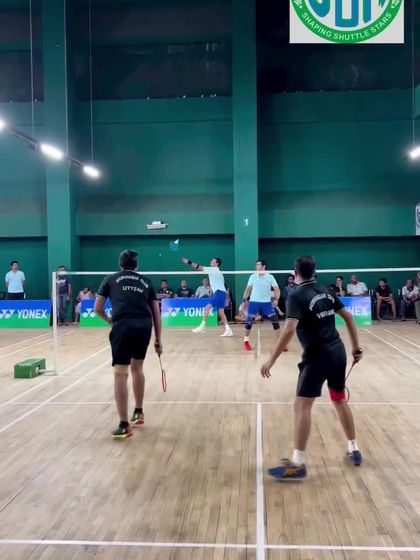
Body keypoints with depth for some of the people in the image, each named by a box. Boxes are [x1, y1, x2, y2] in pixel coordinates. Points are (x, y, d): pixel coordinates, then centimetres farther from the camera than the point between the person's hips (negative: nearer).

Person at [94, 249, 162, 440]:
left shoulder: (110, 280, 17)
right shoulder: (146, 281, 22)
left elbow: (98, 308, 14)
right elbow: (156, 313, 18)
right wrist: (158, 340, 21)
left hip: (123, 326, -3)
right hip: (144, 326, 3)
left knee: (120, 374, 2)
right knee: (137, 367, 24)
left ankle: (124, 426, 0)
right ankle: (138, 413, 35)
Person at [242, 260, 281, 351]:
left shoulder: (270, 277, -4)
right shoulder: (252, 277, 2)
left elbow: (277, 289, -6)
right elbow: (248, 289, 10)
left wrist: (276, 299, -22)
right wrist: (244, 300, 4)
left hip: (267, 302, -1)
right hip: (254, 302, 1)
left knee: (275, 320, -7)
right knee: (249, 321, -4)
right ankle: (246, 341, 12)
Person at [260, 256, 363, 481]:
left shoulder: (297, 297, -12)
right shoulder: (326, 291, 10)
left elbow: (289, 330, -24)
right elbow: (348, 317, 13)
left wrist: (271, 360, -21)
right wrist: (356, 347, 20)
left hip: (317, 356, -7)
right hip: (338, 352, 8)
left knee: (302, 406, -5)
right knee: (340, 400, 22)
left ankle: (297, 464, -5)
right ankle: (354, 450, 33)